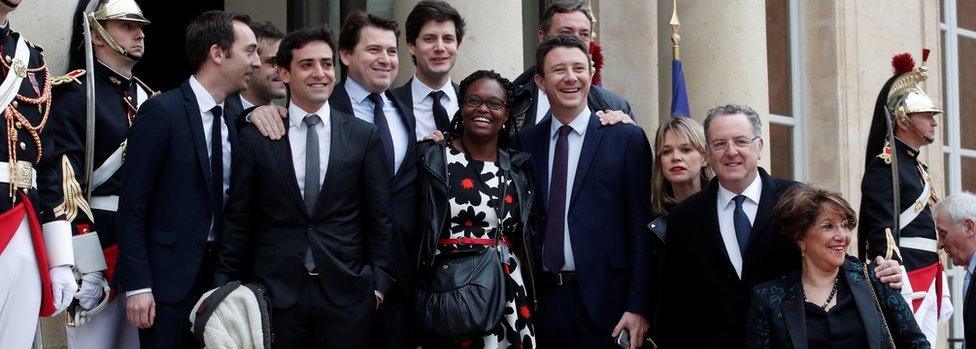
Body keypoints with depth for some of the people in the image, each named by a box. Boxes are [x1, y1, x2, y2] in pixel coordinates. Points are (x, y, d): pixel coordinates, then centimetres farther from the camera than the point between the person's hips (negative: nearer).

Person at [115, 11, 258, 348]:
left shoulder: (231, 121, 11)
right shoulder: (161, 112, -10)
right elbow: (132, 206, -13)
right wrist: (137, 285, -16)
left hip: (217, 273, 6)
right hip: (169, 278, -6)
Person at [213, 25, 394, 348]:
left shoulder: (364, 136, 4)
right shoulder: (256, 138, 3)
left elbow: (380, 217, 6)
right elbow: (237, 220, 6)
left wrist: (380, 281, 2)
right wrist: (226, 287, 5)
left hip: (346, 293, 0)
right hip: (275, 293, 0)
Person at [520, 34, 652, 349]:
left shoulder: (626, 138, -1)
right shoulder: (526, 142, 8)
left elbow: (641, 229, -4)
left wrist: (638, 307, -10)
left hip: (603, 301, -3)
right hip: (541, 300, 3)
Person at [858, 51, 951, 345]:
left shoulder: (916, 166, 19)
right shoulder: (885, 166, -11)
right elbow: (883, 234, -18)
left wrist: (940, 291, 21)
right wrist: (897, 295, -23)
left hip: (927, 278, 10)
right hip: (904, 278, -10)